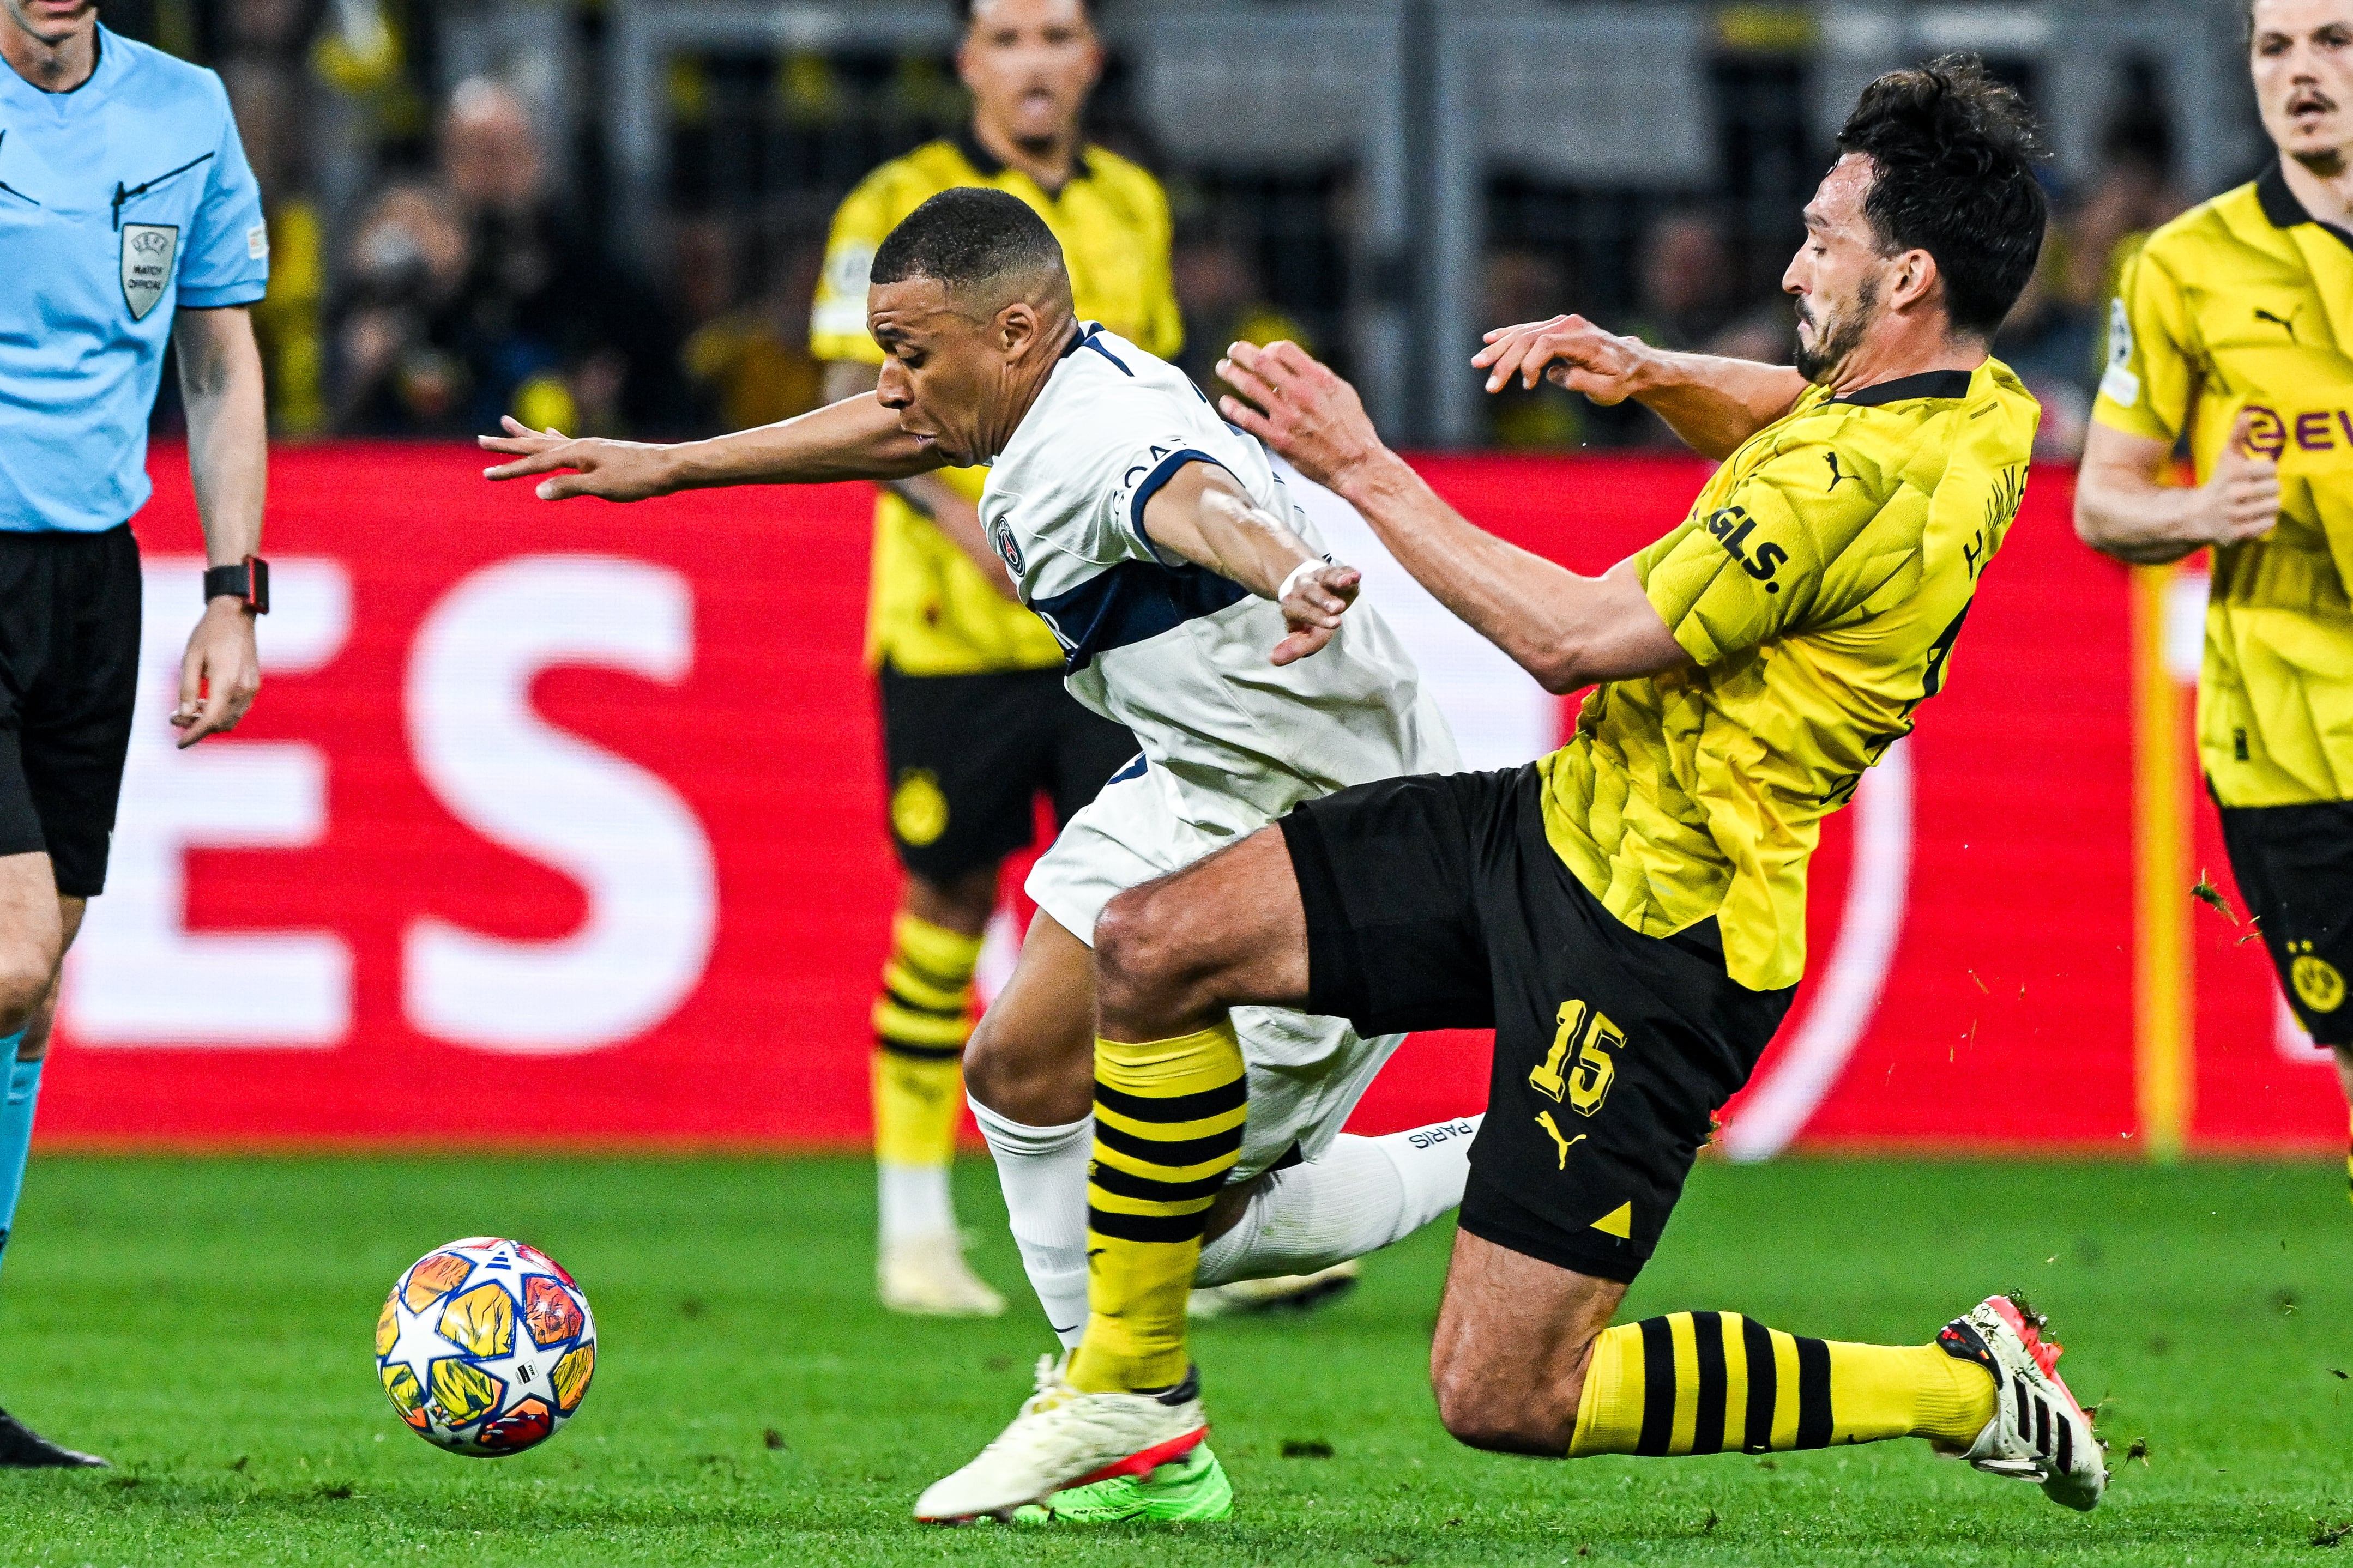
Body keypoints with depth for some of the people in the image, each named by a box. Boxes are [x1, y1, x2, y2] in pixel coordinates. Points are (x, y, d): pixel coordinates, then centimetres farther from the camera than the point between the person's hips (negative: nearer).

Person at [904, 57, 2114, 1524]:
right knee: (1156, 942, 3)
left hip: (1653, 935, -10)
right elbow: (1785, 416, 29)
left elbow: (1578, 635, -25)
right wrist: (1648, 371, 8)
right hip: (1558, 818, 10)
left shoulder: (1872, 481, -27)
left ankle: (1969, 1386, 8)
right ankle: (1132, 1387, 17)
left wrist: (1367, 471, -17)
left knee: (1505, 1396, -7)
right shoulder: (1982, 404, 4)